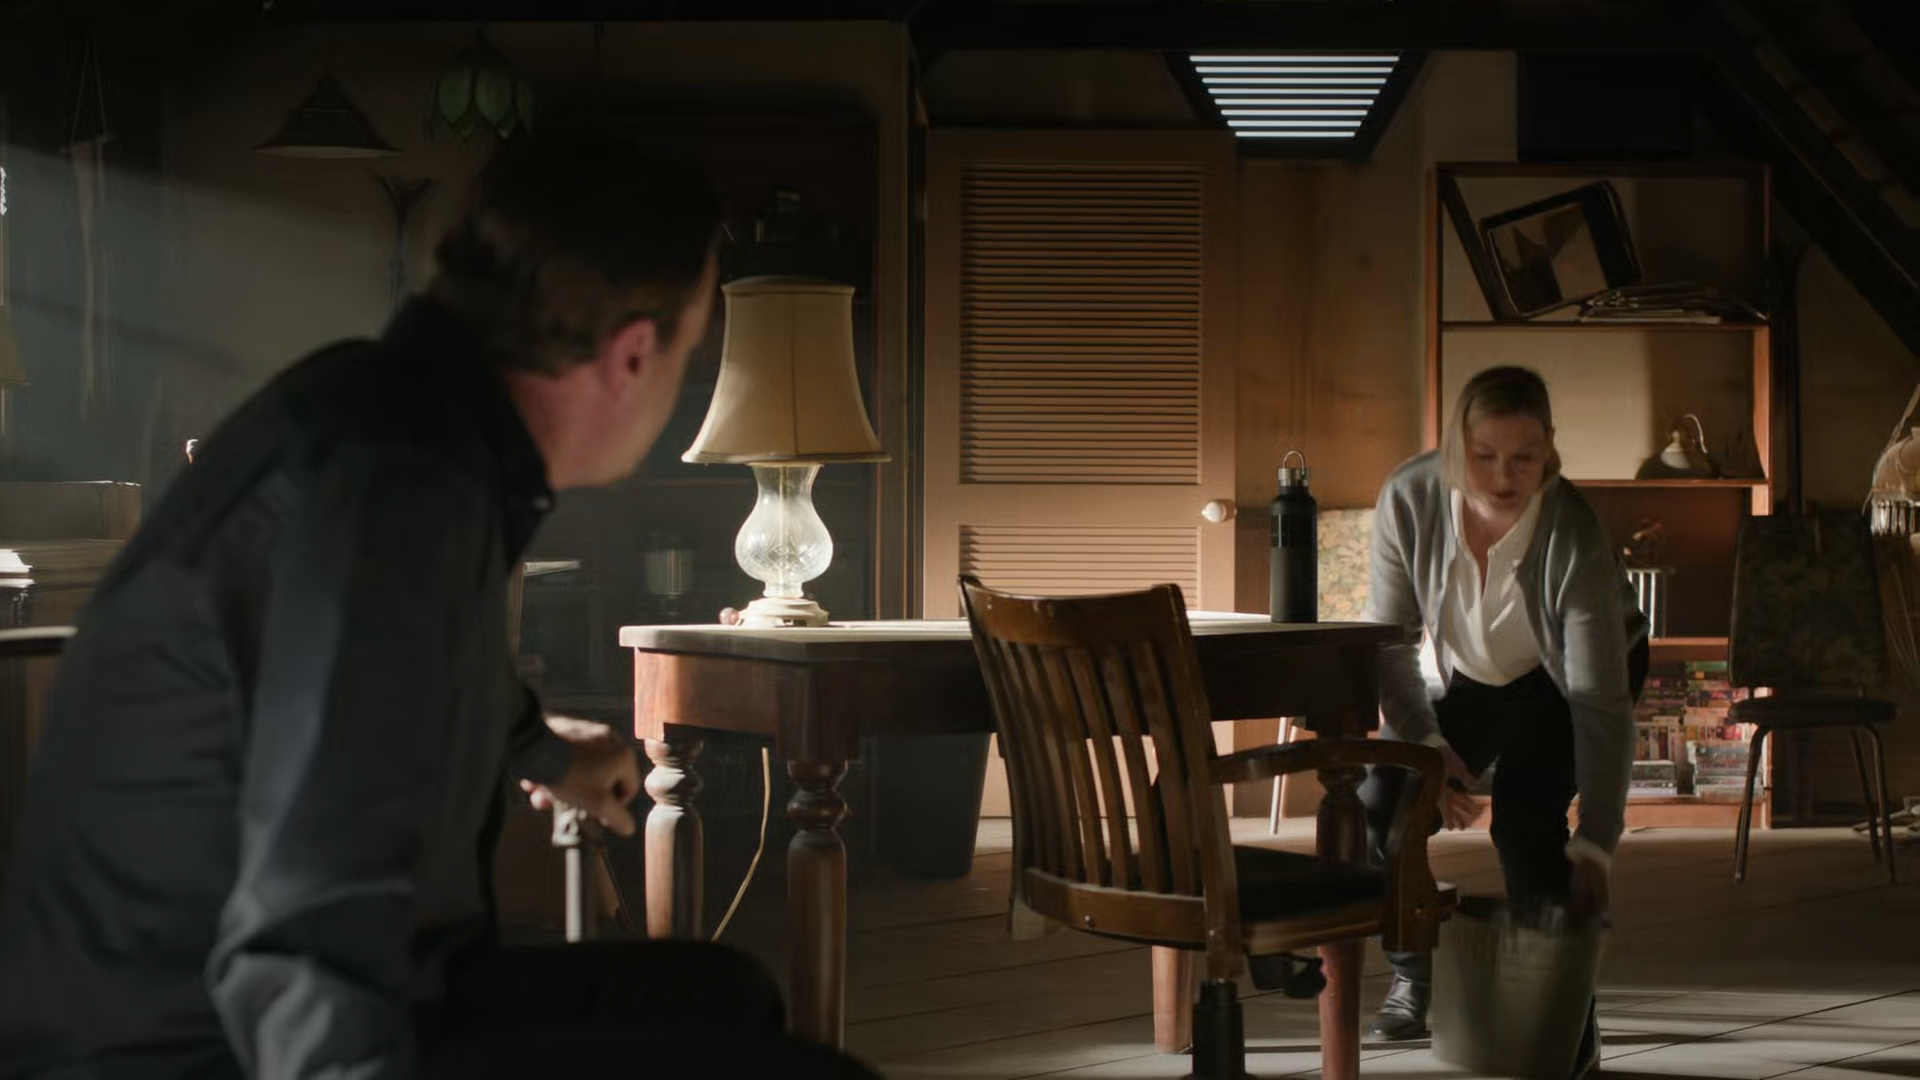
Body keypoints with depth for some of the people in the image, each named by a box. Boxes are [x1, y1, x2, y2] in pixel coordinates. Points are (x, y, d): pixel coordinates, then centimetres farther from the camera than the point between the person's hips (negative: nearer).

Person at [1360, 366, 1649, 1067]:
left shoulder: (1573, 534, -37)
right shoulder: (1410, 499, -28)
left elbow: (1601, 701, -38)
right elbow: (1388, 639, -15)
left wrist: (1594, 847, -42)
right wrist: (1426, 746, -26)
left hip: (1566, 673, -3)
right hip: (1468, 677, 4)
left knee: (1524, 818, -25)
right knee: (1382, 807, -12)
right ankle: (1412, 980, 13)